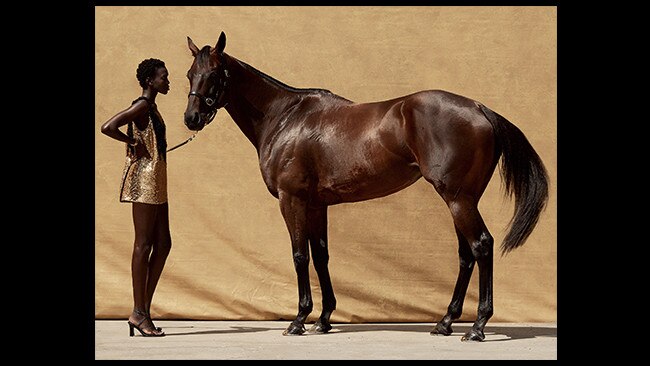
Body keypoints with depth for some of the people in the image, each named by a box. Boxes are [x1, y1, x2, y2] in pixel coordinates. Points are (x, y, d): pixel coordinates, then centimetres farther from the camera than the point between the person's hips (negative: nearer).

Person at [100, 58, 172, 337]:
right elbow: (108, 127, -24)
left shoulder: (150, 108, 16)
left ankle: (145, 309, 13)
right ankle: (139, 313, 0)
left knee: (163, 243, 9)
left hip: (156, 182, 10)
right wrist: (134, 142, -15)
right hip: (144, 180, -10)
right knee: (144, 244, -6)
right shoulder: (141, 106, -12)